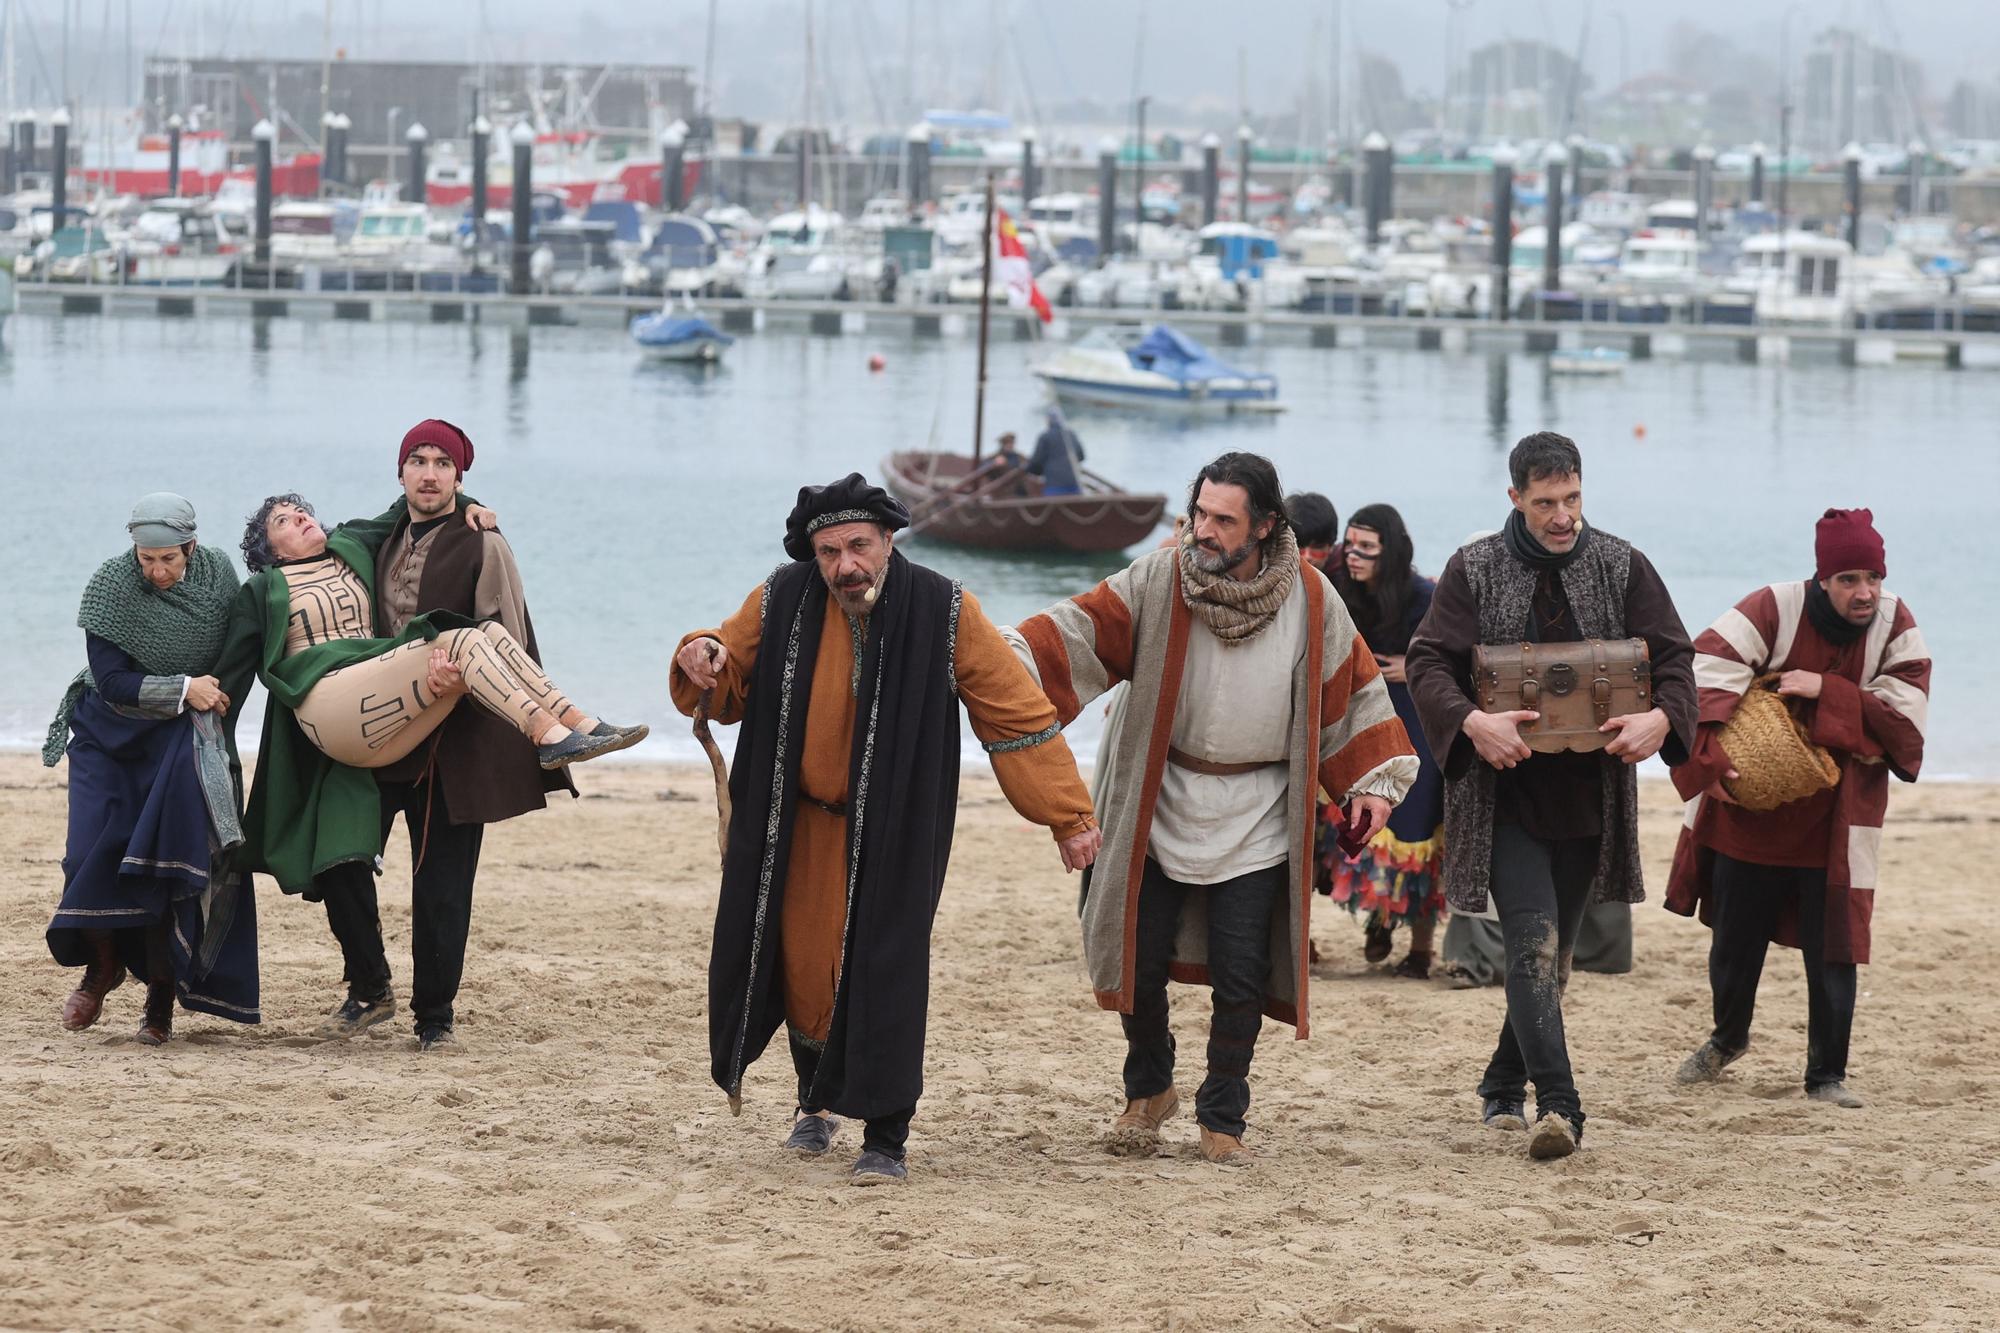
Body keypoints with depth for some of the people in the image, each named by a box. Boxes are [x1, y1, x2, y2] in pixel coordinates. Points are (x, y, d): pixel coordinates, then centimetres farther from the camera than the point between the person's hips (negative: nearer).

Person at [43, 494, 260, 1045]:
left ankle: (162, 994, -1)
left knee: (175, 859, -11)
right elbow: (111, 680, -19)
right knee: (94, 852, -9)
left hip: (184, 736, 1)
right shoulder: (110, 586, -18)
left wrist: (215, 705, 1)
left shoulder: (218, 573, -9)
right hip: (111, 732, -1)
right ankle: (103, 966, 17)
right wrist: (182, 688, -24)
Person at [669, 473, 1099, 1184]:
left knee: (882, 973, -9)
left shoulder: (942, 612, -14)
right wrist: (702, 660, -17)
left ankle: (886, 1138, -2)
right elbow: (725, 689, 8)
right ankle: (816, 1101, 34)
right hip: (798, 829, 3)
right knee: (802, 964, 9)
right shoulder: (781, 604, -8)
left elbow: (1017, 713, -9)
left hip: (894, 833, -3)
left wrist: (1066, 814, -10)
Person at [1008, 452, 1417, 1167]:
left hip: (1256, 820, -1)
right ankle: (1149, 1092, 30)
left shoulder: (1309, 599, -5)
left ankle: (1222, 1120, 15)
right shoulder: (1157, 581, -7)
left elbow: (1350, 684, 4)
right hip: (1162, 808, 1)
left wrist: (1372, 782, 0)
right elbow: (1078, 631, -12)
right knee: (1142, 962, 5)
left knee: (1240, 977, -3)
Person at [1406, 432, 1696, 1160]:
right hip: (1505, 796, -3)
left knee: (1552, 953, 13)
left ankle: (1503, 1087, 31)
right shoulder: (1473, 571, -3)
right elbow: (1426, 661, -7)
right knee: (1534, 943, -16)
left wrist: (1661, 716, -20)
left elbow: (1673, 656, 2)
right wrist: (1471, 720, -27)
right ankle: (1557, 1104, -24)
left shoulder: (1622, 567, 2)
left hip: (1588, 794, 3)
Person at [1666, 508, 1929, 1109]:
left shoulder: (1895, 626, -8)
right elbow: (1705, 675, -23)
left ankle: (1827, 1076, 10)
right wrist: (1713, 753, -37)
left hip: (1835, 823, 0)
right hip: (1752, 816, 0)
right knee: (1735, 940, 14)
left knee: (1833, 951, -4)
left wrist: (1825, 692, -25)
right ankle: (1729, 1037, 42)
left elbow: (1905, 716, -16)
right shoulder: (1774, 609, -15)